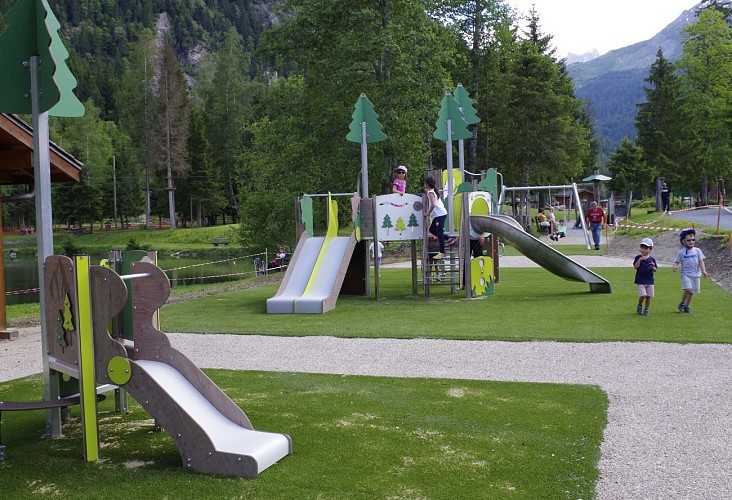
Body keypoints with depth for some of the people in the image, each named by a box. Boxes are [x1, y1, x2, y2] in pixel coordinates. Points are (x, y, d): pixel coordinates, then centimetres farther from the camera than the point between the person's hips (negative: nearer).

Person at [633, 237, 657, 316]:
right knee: (642, 295, -12)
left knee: (648, 296, 4)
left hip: (649, 281, 3)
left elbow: (655, 270, 6)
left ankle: (646, 310, 19)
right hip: (640, 281, -3)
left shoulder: (652, 259, 4)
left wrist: (653, 267, -16)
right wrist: (640, 259, -21)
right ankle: (639, 306, 15)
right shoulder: (638, 257, -1)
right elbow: (635, 266, -12)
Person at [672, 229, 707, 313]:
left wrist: (703, 271, -8)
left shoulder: (697, 251, 5)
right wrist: (675, 267, -22)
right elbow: (677, 262, 0)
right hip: (685, 274, -3)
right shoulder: (681, 252, -1)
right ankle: (682, 303, 2)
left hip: (695, 274, 3)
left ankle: (687, 306, 25)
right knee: (687, 289, -20)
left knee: (691, 291, 8)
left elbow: (701, 262, 5)